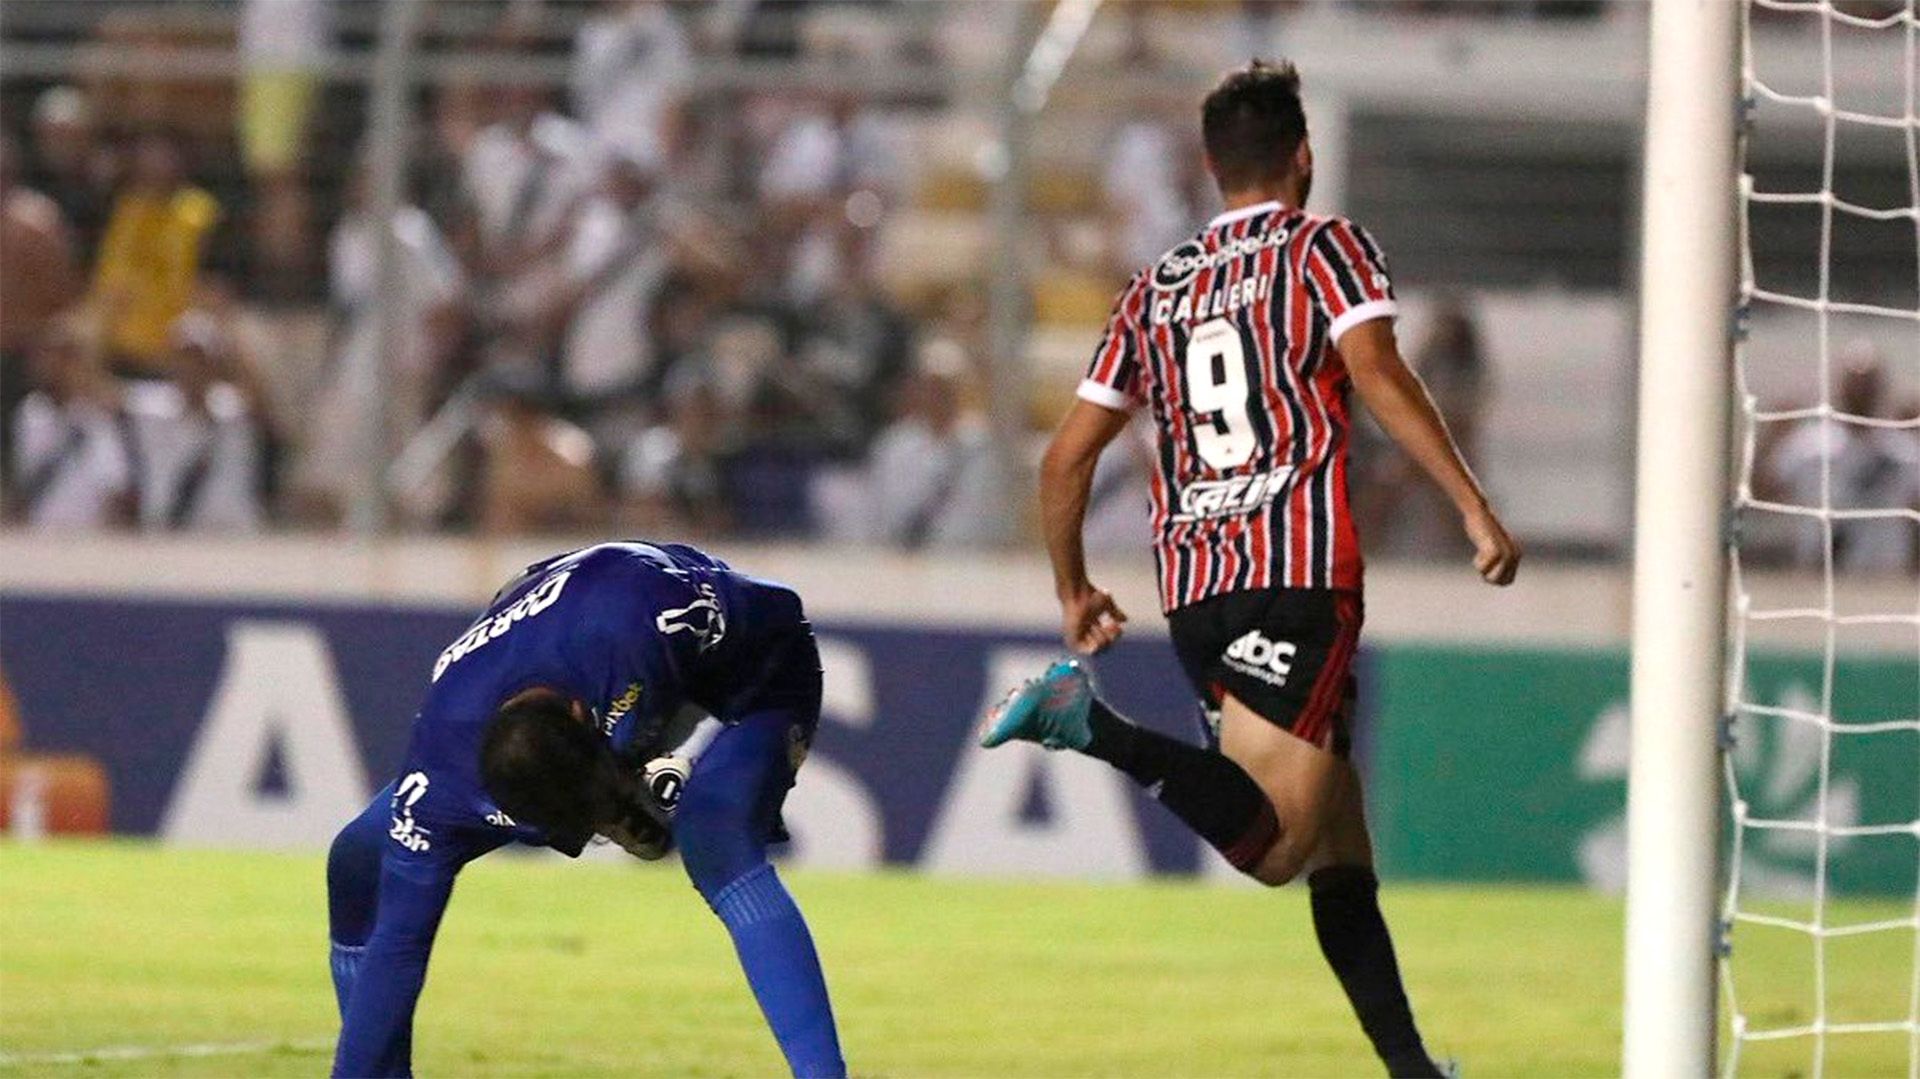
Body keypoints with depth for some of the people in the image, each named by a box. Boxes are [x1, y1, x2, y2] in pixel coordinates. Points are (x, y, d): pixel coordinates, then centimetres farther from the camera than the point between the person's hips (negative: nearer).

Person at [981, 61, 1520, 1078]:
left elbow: (1066, 458, 20)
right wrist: (1474, 506, -15)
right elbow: (1377, 374, -12)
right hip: (1299, 573, -6)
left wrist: (1074, 591, 33)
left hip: (1191, 587, 6)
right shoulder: (1324, 246, 6)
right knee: (1272, 842, -19)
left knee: (1339, 844, 12)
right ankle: (1092, 722, -33)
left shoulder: (1155, 288, 20)